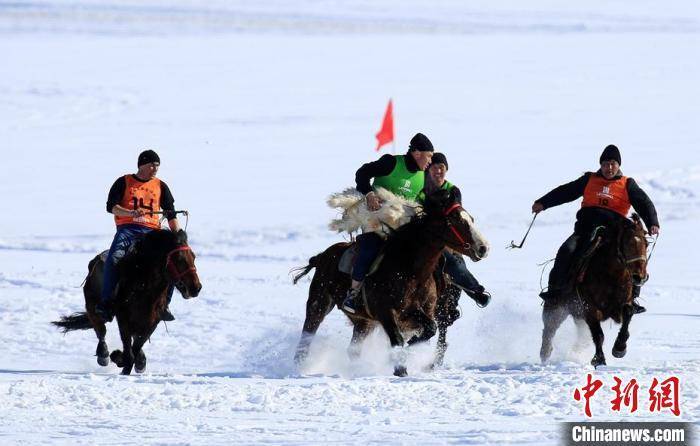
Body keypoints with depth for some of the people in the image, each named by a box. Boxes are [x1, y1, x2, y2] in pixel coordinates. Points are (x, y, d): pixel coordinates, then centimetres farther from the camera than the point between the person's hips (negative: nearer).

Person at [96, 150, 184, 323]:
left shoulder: (160, 186, 19)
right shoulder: (124, 182, 10)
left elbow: (171, 214, 20)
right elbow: (111, 206, -1)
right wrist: (131, 213, -19)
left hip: (151, 231, 3)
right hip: (127, 229, -3)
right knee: (114, 258, -32)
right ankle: (106, 303, -30)